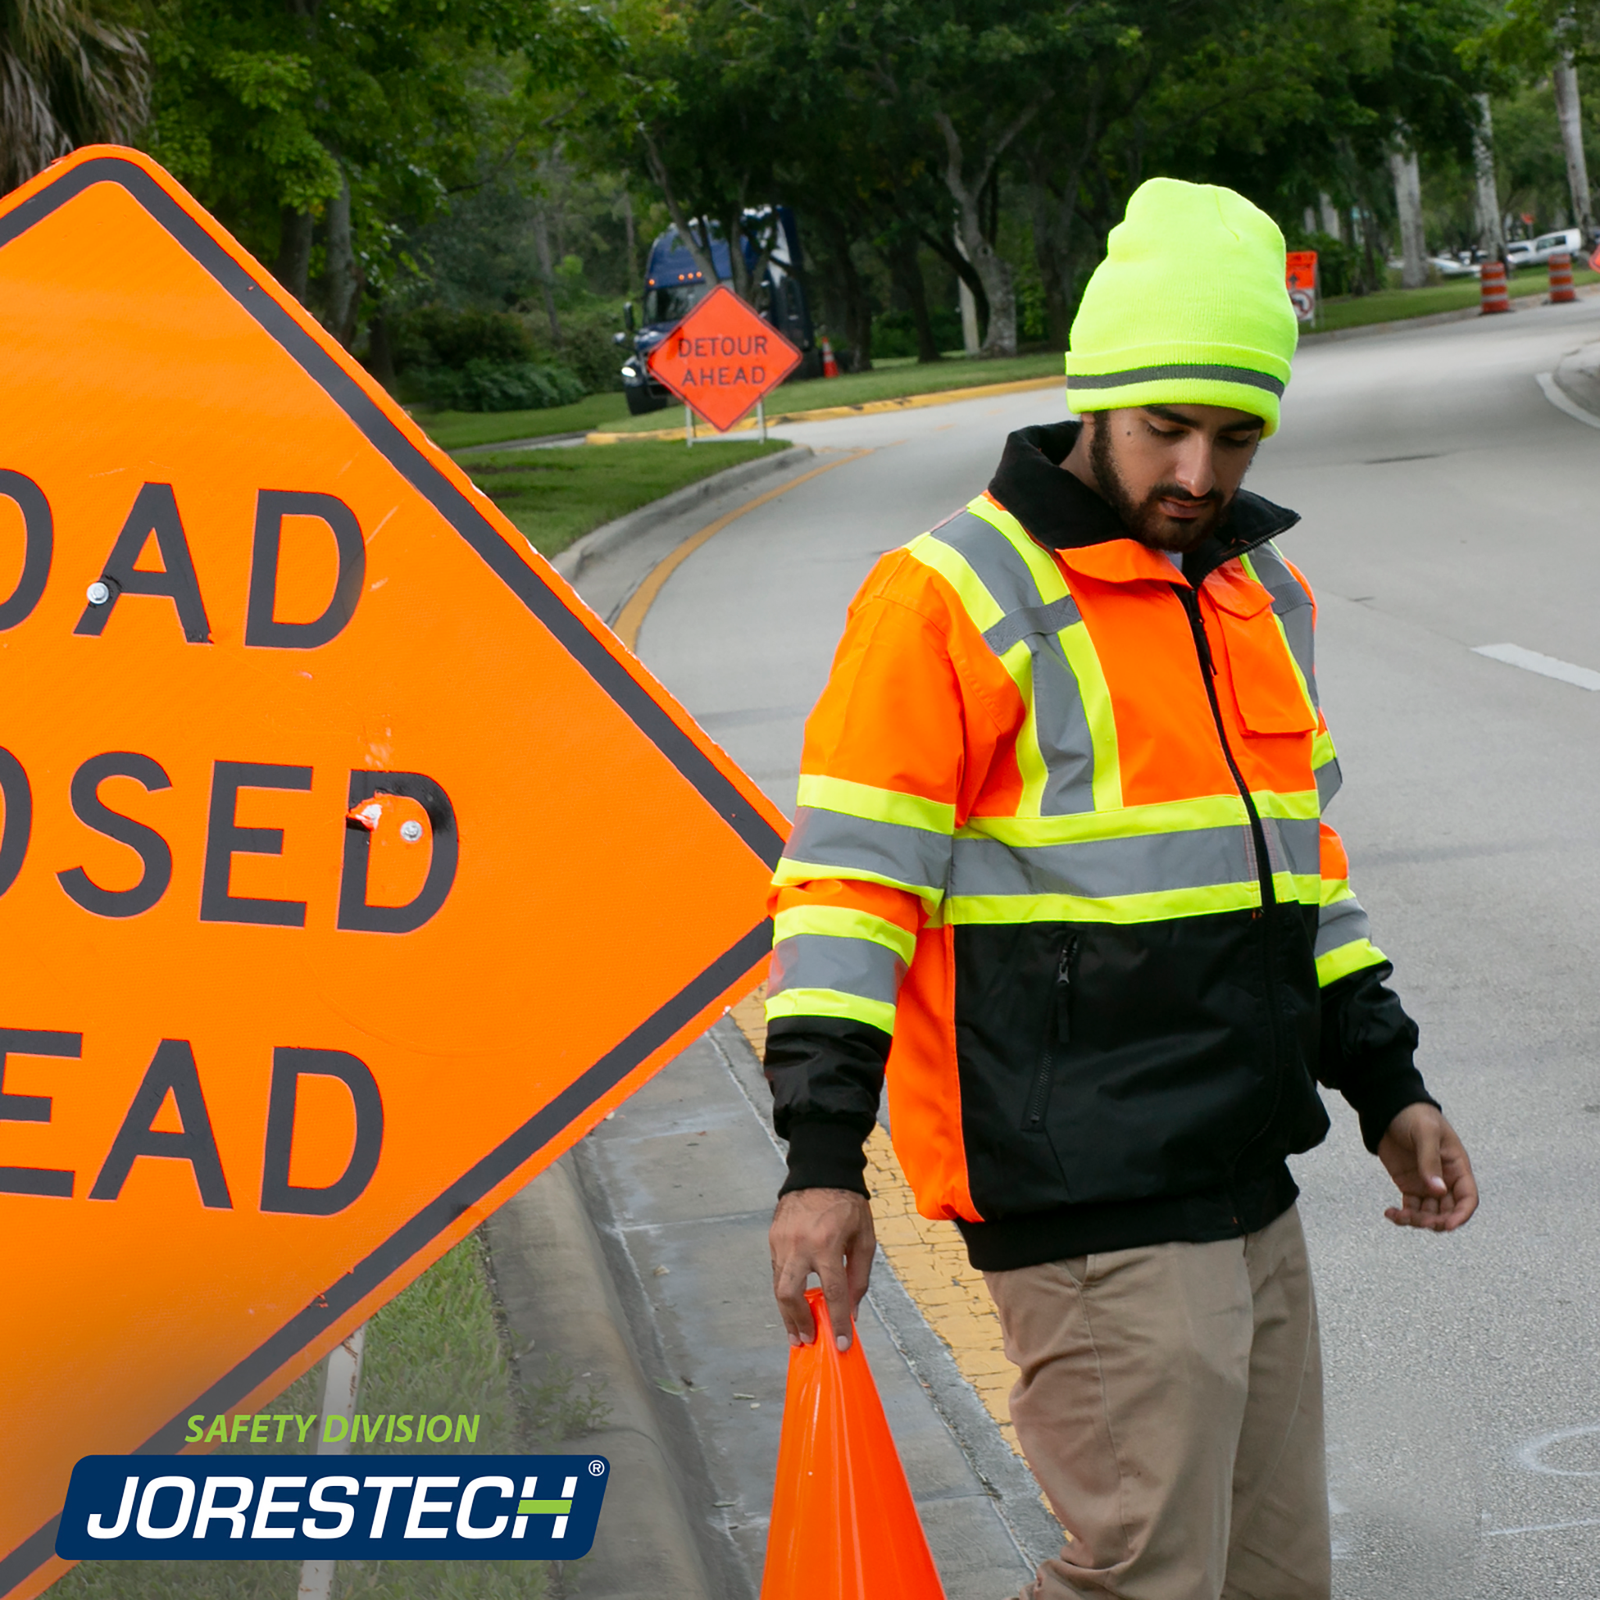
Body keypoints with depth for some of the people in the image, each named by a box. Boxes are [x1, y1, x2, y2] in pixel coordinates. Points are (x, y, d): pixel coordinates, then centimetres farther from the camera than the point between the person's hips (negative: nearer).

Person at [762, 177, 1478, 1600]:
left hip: (1250, 1198, 8)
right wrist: (822, 1153, -20)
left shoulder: (1264, 597, 14)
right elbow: (849, 877, -13)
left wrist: (1384, 1083, 22)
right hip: (1086, 1205, -8)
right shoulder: (954, 600, -10)